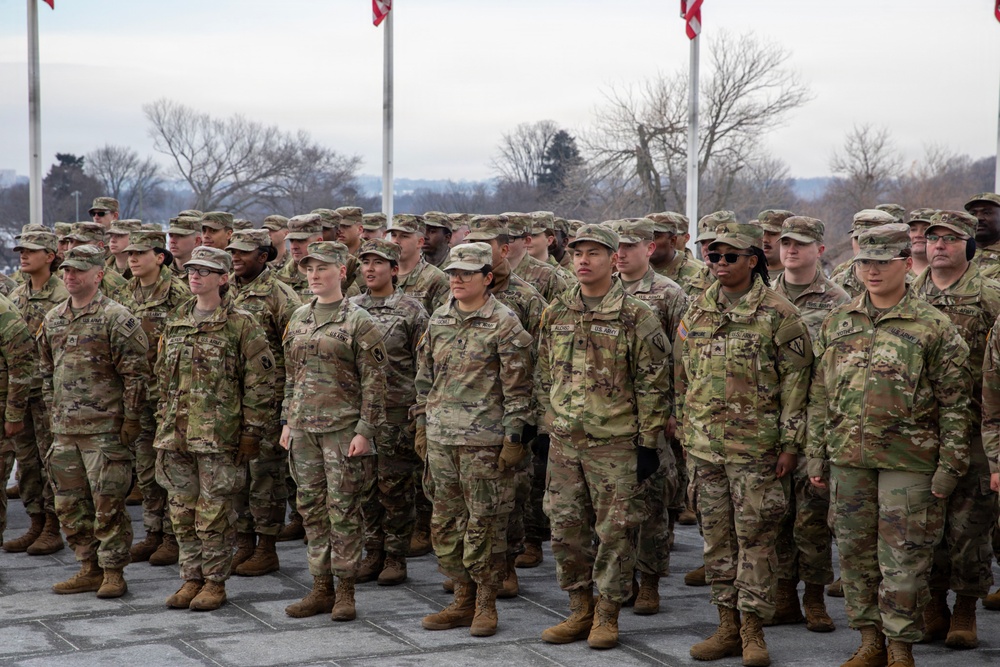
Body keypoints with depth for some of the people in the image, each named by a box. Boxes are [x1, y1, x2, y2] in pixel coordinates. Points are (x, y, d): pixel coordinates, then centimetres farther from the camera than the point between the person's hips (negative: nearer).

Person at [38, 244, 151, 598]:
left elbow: (136, 373, -10)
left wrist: (131, 419, -11)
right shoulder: (52, 320, 12)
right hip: (65, 428, 7)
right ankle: (90, 567, 21)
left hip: (105, 428, -7)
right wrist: (54, 411, 16)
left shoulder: (116, 318, -8)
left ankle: (113, 572, 5)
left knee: (107, 503, -4)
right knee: (69, 503, 10)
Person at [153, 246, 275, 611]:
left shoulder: (241, 325, -5)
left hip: (219, 436, -6)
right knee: (182, 511, 10)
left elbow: (260, 384, -6)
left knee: (214, 513, 0)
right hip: (176, 436, 6)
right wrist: (163, 423, 14)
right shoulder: (175, 324, 12)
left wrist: (251, 433, -9)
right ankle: (191, 578, 21)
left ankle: (215, 582, 11)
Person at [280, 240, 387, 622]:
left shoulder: (358, 322, -7)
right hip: (303, 428, 6)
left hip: (342, 427, -6)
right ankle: (321, 589, 17)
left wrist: (364, 431, -14)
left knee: (343, 510, -2)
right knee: (312, 508, 9)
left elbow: (374, 381, -9)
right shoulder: (299, 319, 11)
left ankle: (345, 591, 7)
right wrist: (288, 421, 13)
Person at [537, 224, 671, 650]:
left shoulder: (636, 317, -6)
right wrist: (549, 426, 14)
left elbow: (654, 385, -6)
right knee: (566, 527, 8)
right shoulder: (555, 314, 9)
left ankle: (607, 614, 13)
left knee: (615, 530, 1)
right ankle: (580, 610, 21)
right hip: (564, 440, 5)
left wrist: (647, 443, -8)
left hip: (616, 442, -5)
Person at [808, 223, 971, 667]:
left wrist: (949, 467, -8)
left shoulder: (934, 327, -3)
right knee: (855, 552, 10)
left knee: (903, 558, -1)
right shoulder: (837, 323, 10)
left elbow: (955, 405, -3)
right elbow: (819, 397, 14)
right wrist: (816, 457, 11)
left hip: (908, 461, -4)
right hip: (847, 459, 4)